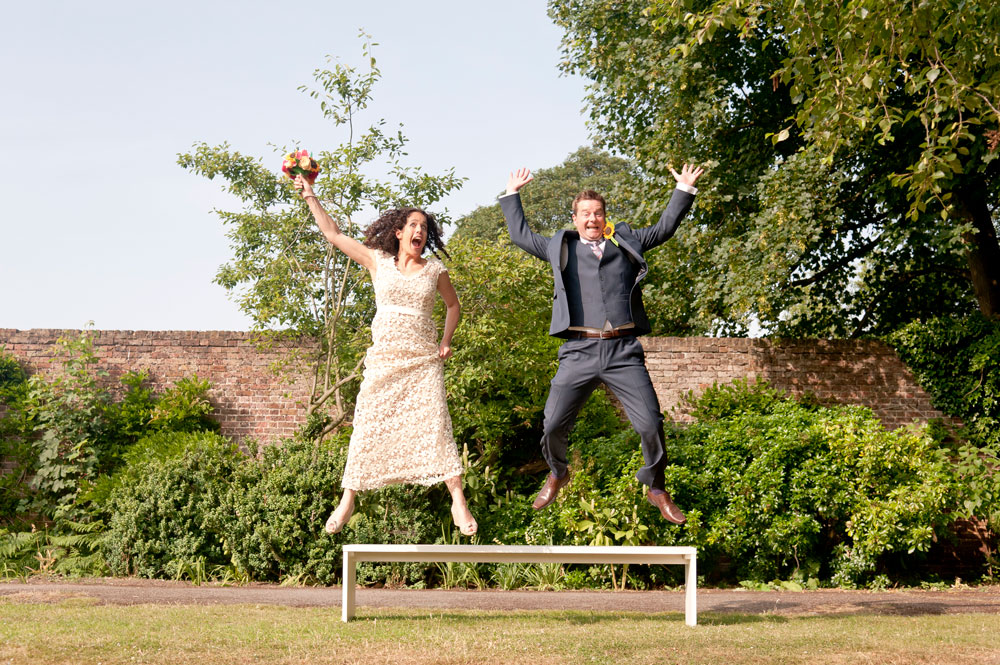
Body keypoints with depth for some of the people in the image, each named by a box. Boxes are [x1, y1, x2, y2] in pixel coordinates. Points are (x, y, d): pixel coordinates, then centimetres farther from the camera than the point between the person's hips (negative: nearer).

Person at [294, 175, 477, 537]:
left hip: (424, 359, 0)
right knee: (368, 427, -2)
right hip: (384, 357, 0)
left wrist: (447, 340, 8)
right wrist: (309, 195, 10)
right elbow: (332, 233, 9)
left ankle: (458, 503, -9)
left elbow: (453, 305, 22)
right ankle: (347, 502, 7)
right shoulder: (378, 260, 6)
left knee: (435, 424, -10)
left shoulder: (435, 270, 7)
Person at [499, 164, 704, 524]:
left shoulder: (625, 241, 18)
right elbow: (521, 236, 28)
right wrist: (512, 195, 30)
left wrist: (684, 191, 22)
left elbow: (663, 228, 27)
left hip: (624, 352, 0)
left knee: (651, 424, -8)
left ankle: (656, 488, 14)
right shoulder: (560, 247, 17)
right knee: (553, 426, -2)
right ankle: (557, 474, 30)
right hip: (579, 353, 0)